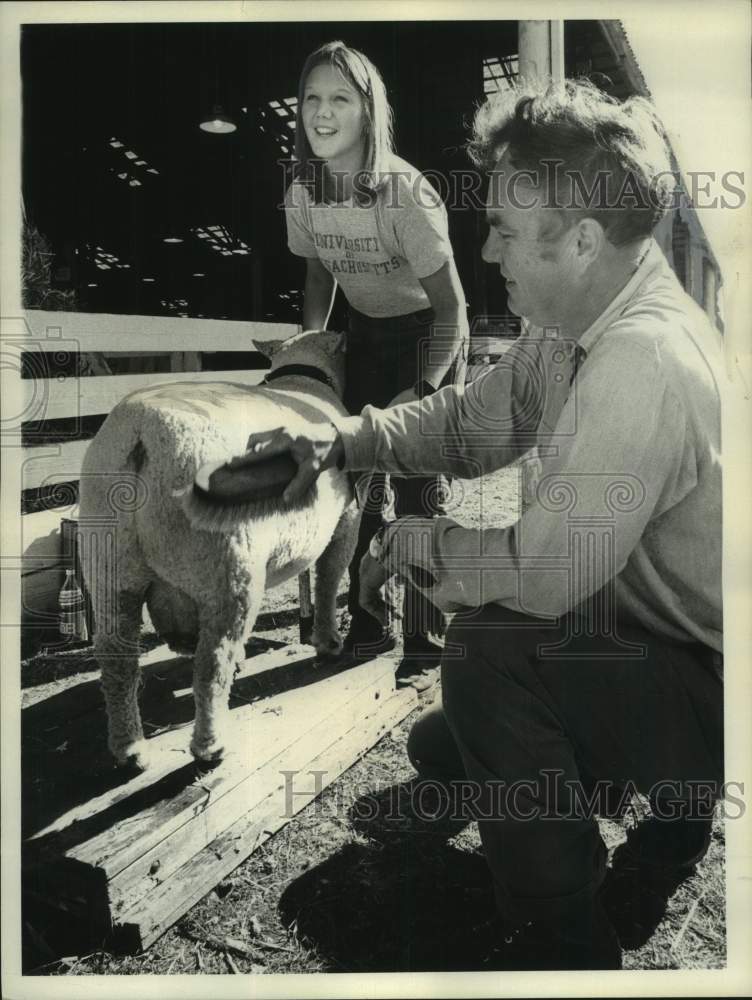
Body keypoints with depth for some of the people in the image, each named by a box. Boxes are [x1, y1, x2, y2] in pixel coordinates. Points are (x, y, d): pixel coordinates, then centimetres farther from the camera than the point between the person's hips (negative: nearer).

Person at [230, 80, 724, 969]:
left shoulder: (643, 361, -33)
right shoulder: (569, 326, -3)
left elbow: (544, 569, -32)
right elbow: (471, 420, 6)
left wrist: (413, 543, -14)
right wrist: (341, 440, -9)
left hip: (712, 690, -9)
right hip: (656, 634, 9)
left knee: (485, 639, -29)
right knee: (436, 748, 15)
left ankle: (571, 945, -8)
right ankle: (667, 785, 27)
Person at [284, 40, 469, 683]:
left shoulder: (405, 192, -27)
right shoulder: (303, 192, -10)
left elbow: (451, 307, -23)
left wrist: (422, 392, -29)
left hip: (427, 336, -5)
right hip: (366, 334, 6)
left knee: (418, 490, -7)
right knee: (359, 480, 7)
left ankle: (425, 645, 7)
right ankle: (367, 626, 23)